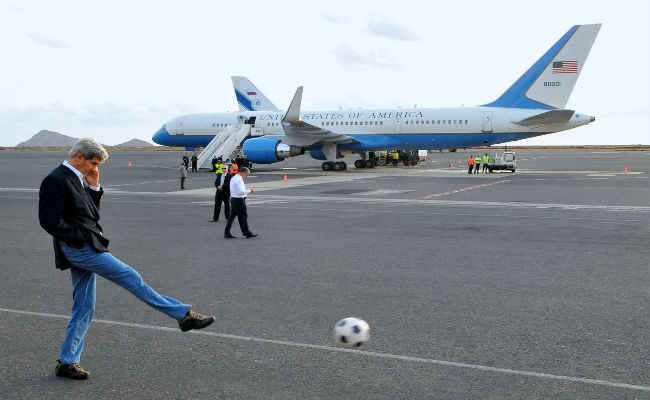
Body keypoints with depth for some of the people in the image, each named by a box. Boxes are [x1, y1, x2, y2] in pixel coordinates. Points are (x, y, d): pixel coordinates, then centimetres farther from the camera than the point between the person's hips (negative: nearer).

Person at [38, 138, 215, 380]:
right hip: (78, 248, -10)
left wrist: (94, 187, 6)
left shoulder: (78, 179, 15)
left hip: (85, 248, 10)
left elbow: (91, 214, 18)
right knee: (130, 277, -9)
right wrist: (81, 236, -16)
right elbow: (50, 222, -19)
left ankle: (67, 362, 19)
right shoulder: (56, 180, -13)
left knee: (83, 308, 12)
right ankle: (184, 315, -5)